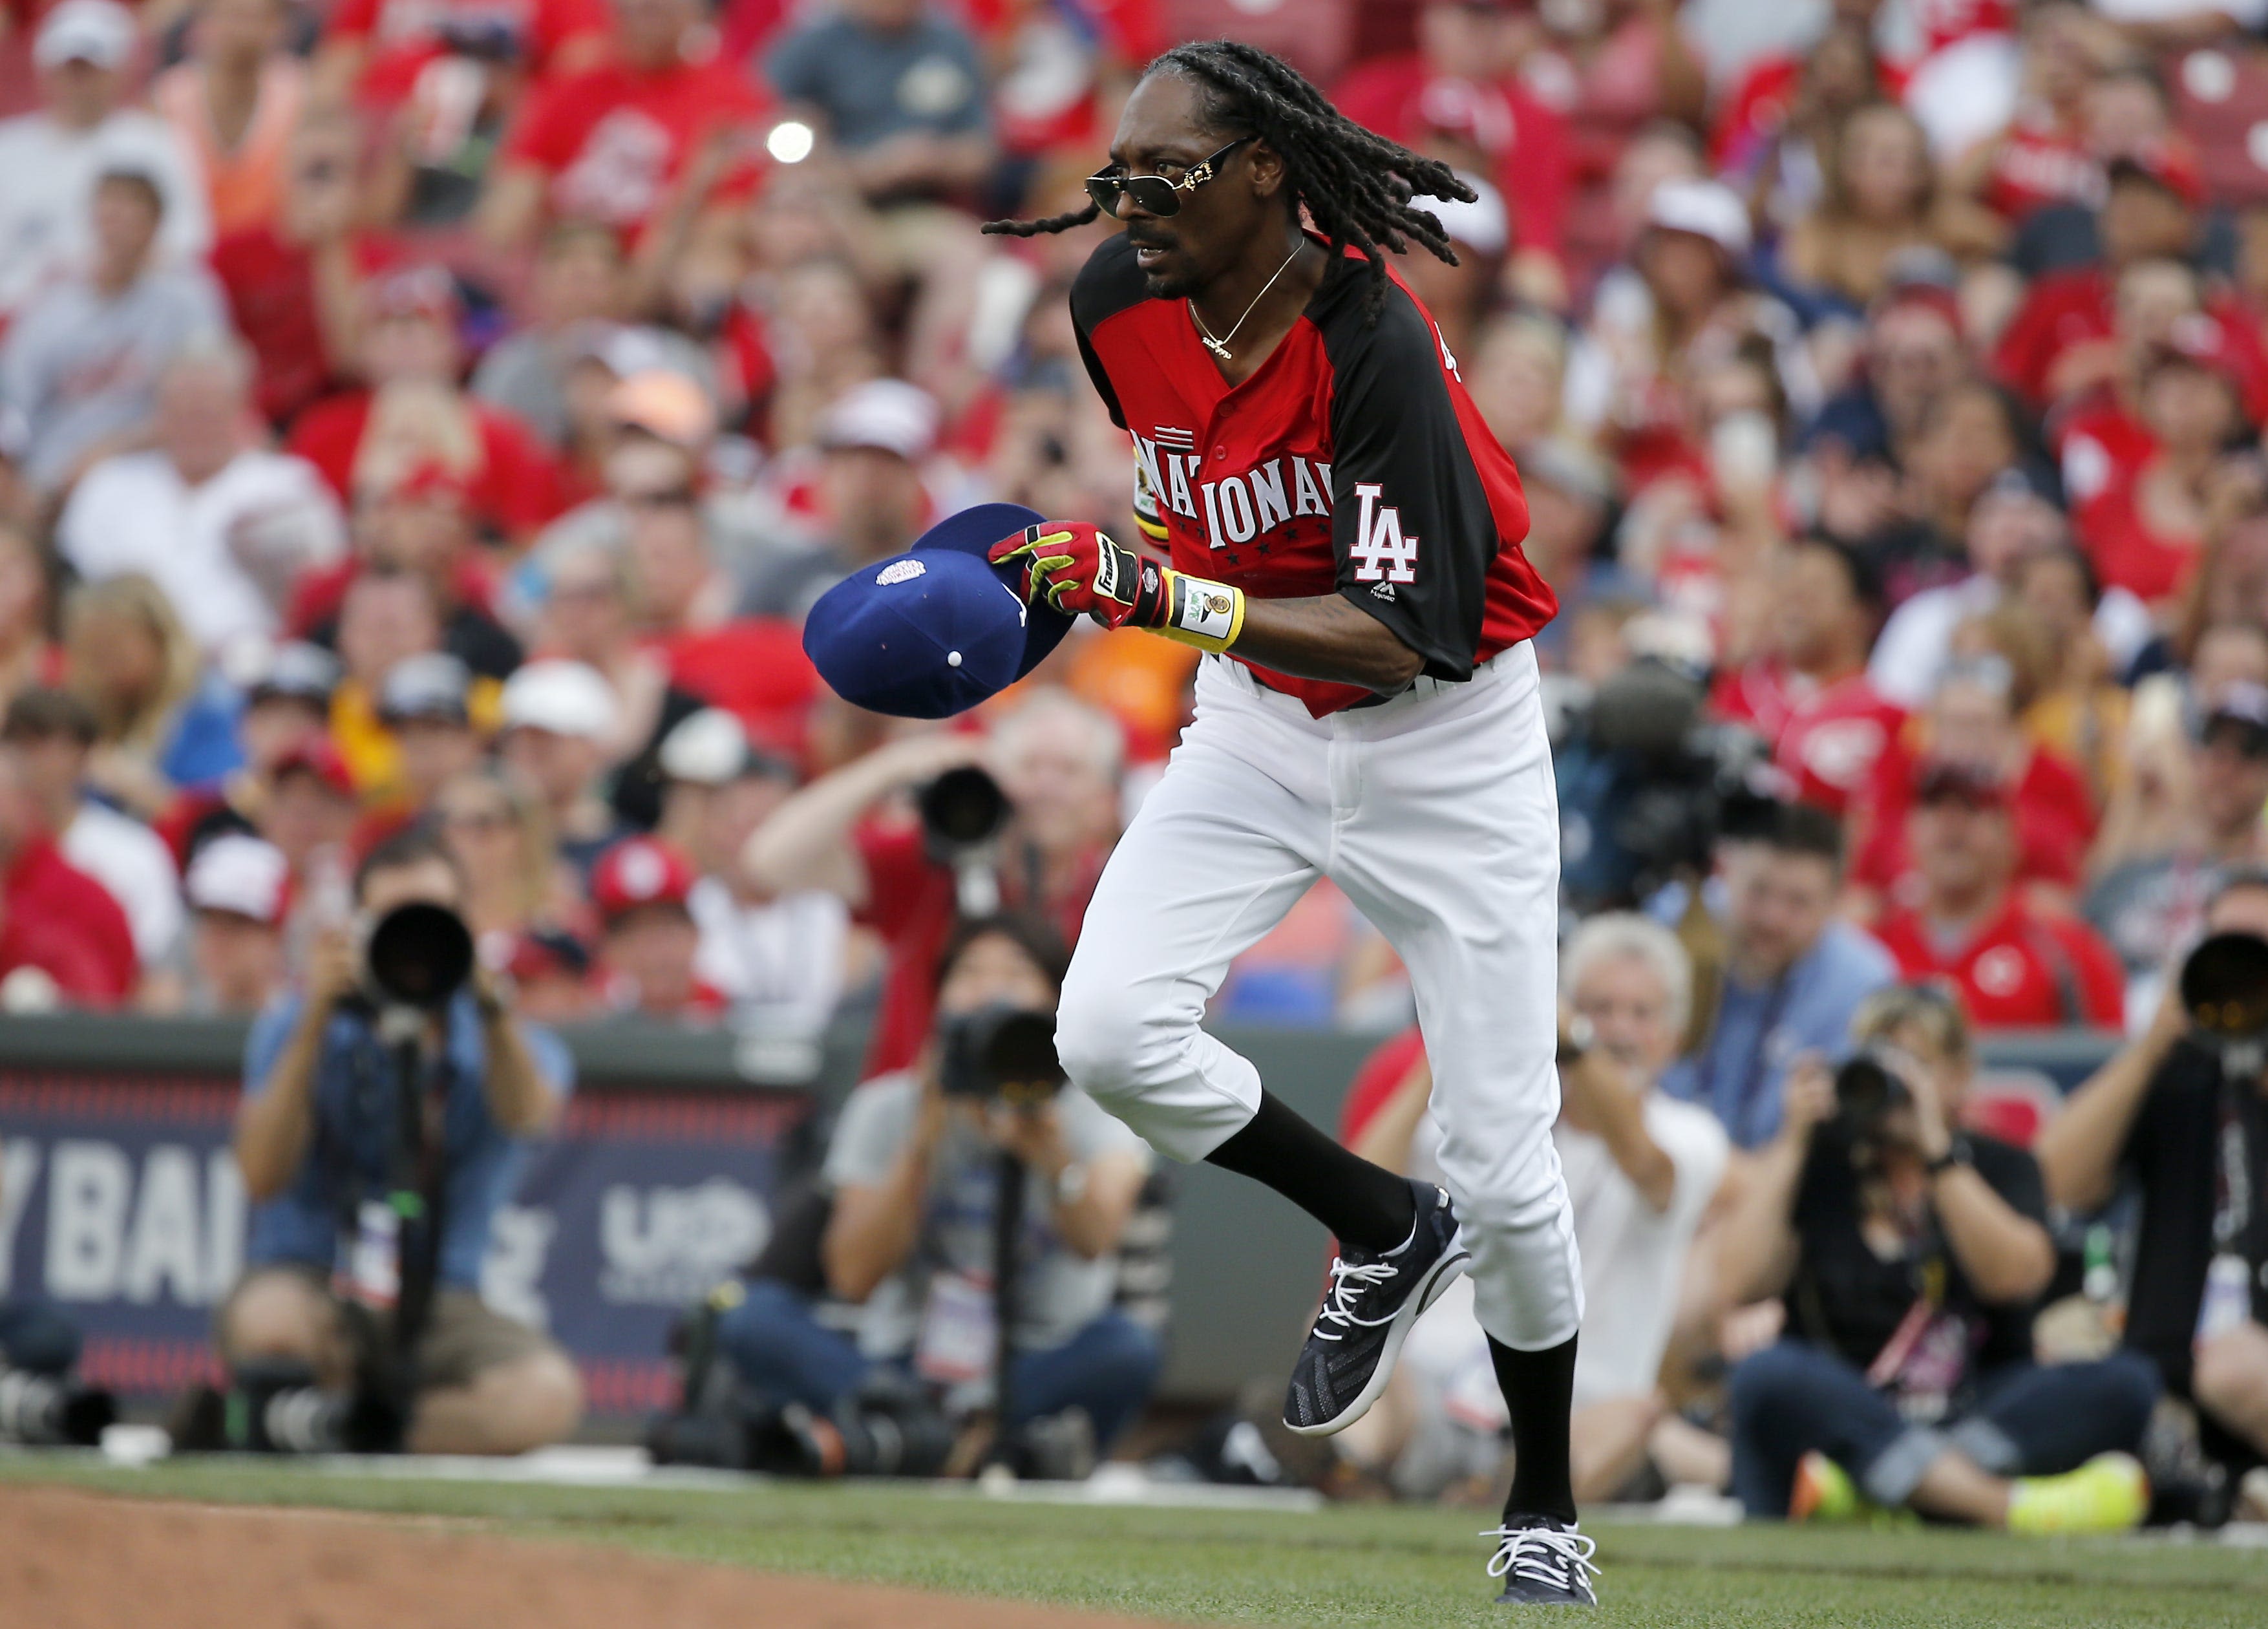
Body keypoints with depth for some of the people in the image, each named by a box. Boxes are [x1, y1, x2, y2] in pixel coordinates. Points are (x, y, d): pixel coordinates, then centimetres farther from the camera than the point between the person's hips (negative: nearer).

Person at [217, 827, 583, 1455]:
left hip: (438, 1303, 1)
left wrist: (487, 1002, -34)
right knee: (268, 1321, -40)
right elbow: (262, 1178, -10)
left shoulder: (503, 1047, 8)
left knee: (549, 1395, -31)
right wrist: (316, 1020, -16)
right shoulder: (295, 1029, 5)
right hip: (307, 1281, -1)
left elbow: (525, 1115, -18)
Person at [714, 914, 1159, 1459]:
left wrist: (1045, 1143, -40)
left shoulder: (1091, 1109, 2)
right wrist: (924, 1138, -13)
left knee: (1127, 1347, -34)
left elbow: (1094, 1240, -21)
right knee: (755, 1316, -26)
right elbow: (854, 1277, -7)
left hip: (1035, 1382, -1)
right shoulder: (888, 1109, 6)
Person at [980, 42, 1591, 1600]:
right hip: (1255, 719, 5)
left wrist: (1167, 595, -41)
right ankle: (1384, 1233, 7)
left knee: (1504, 1166, -2)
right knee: (1111, 1029, -19)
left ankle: (1545, 1511, 22)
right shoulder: (1120, 303, -9)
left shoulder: (1376, 349, -28)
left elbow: (1404, 640, -33)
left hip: (1449, 731, -5)